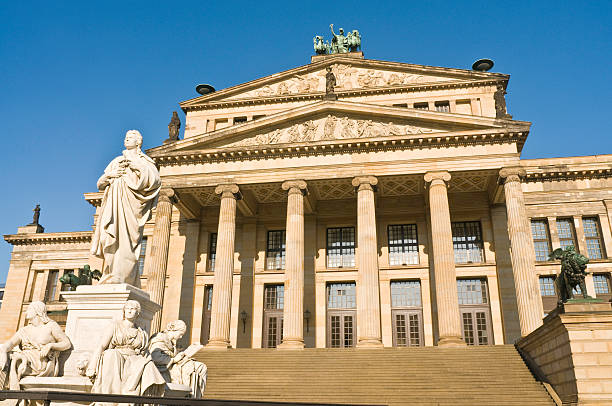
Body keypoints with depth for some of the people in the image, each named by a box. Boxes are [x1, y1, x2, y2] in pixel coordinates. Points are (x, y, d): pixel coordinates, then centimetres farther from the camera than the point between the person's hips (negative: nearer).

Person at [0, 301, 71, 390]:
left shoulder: (51, 326, 8)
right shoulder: (24, 330, 22)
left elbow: (67, 343, 4)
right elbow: (11, 343, 4)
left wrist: (50, 345, -12)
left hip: (44, 365, -4)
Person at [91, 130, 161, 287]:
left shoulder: (144, 161, 17)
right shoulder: (116, 161, 29)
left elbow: (156, 179, -2)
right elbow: (100, 184, 25)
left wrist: (136, 166, -9)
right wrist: (109, 175, 4)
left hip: (130, 204, -4)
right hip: (113, 205, 4)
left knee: (126, 240, -18)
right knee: (111, 242, -10)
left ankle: (120, 279, -25)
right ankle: (111, 277, -13)